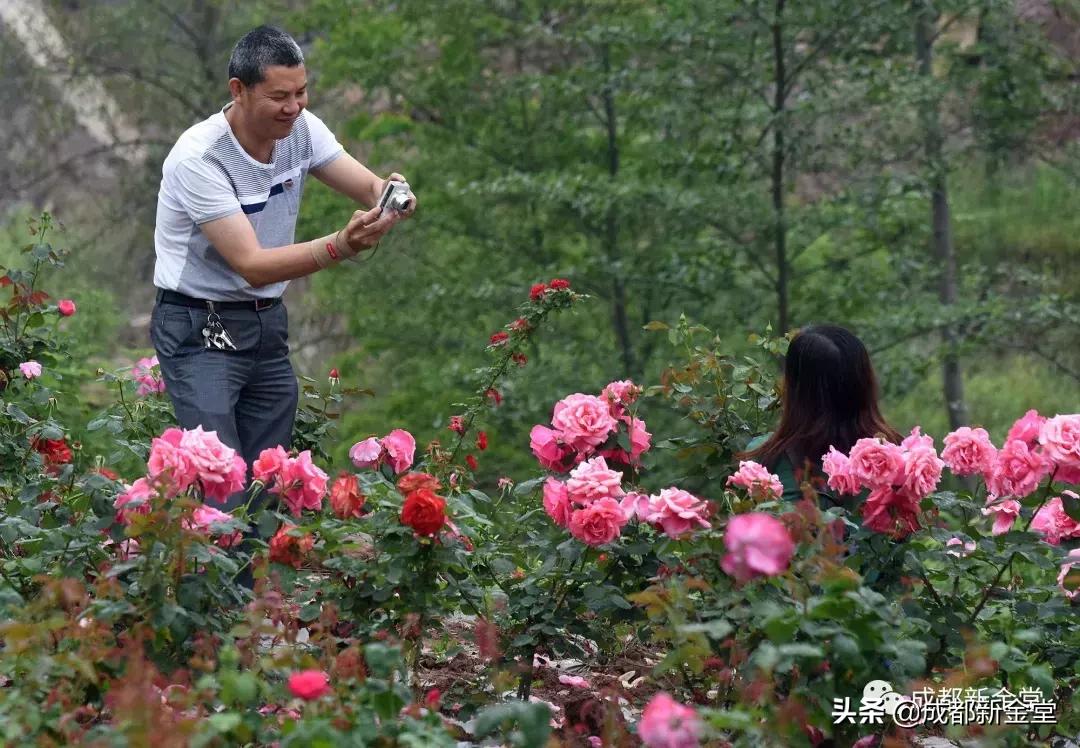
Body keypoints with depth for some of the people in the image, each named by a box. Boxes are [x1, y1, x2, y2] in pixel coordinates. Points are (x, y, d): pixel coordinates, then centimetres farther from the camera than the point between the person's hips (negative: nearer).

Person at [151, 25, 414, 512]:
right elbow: (251, 265, -26)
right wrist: (340, 246, -39)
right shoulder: (198, 157, -23)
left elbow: (368, 187, -7)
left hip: (267, 322, 7)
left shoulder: (301, 128, -4)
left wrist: (389, 194, -32)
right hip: (201, 329, -7)